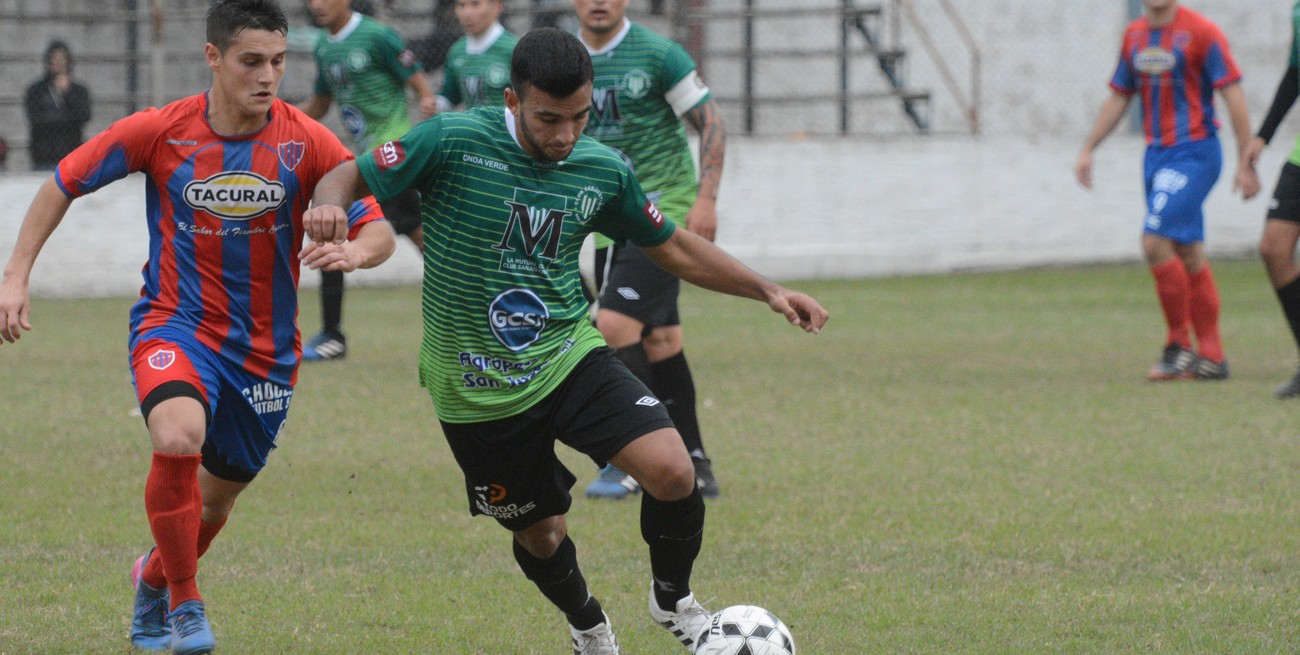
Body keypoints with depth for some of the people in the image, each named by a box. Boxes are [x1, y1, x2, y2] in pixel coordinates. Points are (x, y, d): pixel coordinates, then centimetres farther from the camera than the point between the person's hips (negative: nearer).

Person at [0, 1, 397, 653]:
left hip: (265, 347, 2)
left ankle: (154, 578, 50)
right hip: (174, 325, -2)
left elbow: (379, 231, -9)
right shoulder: (158, 132, -11)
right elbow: (63, 184, 3)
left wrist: (351, 251, -33)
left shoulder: (306, 142, -10)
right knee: (178, 437, -32)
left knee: (215, 499, 14)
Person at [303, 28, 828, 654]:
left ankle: (673, 599, 9)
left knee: (671, 470, -20)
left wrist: (766, 290, 5)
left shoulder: (602, 169, -1)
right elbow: (349, 176, -7)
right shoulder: (453, 141, -14)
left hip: (570, 357, 2)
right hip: (478, 387, -2)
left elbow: (674, 247, 13)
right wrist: (331, 202, -32)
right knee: (540, 533, 9)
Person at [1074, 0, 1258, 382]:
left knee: (1155, 242, -17)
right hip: (1157, 152, 7)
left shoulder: (1200, 32, -10)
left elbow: (1234, 96, -11)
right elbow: (1119, 97, 22)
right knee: (1188, 254, 8)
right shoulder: (1135, 36, 11)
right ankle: (1212, 357, 12)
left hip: (1194, 153, -7)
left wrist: (1246, 163, -14)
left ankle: (1179, 346, -6)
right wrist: (1088, 149, 18)